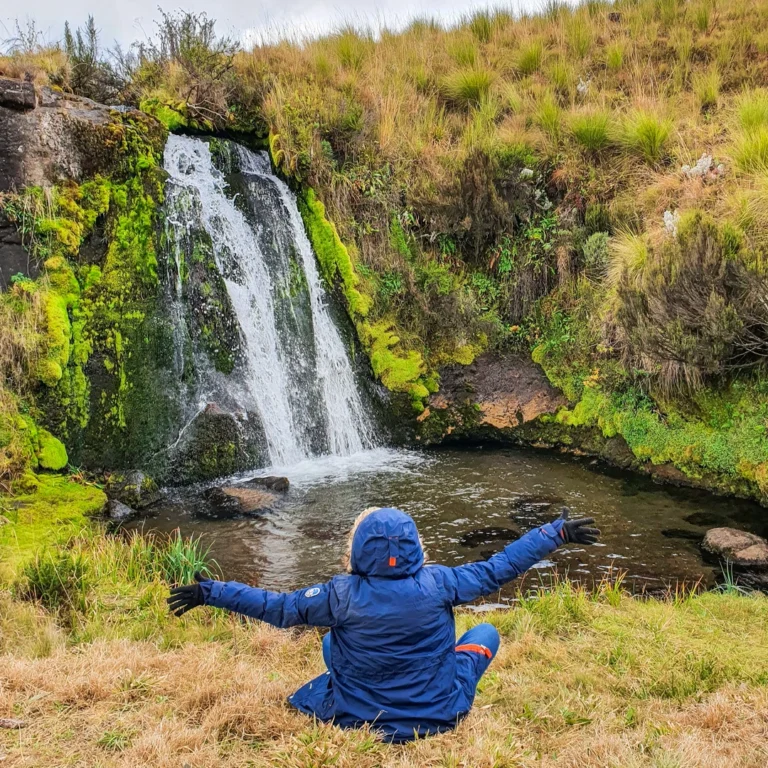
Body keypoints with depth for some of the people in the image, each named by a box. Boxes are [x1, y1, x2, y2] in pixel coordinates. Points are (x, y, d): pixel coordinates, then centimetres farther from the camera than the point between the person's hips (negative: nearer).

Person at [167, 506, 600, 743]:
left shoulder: (343, 595, -17)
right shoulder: (437, 584, -17)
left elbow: (277, 608, -8)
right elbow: (498, 570, -7)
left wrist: (209, 593, 2)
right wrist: (557, 534, 4)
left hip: (358, 719, 1)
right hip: (440, 714, -1)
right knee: (487, 632, 18)